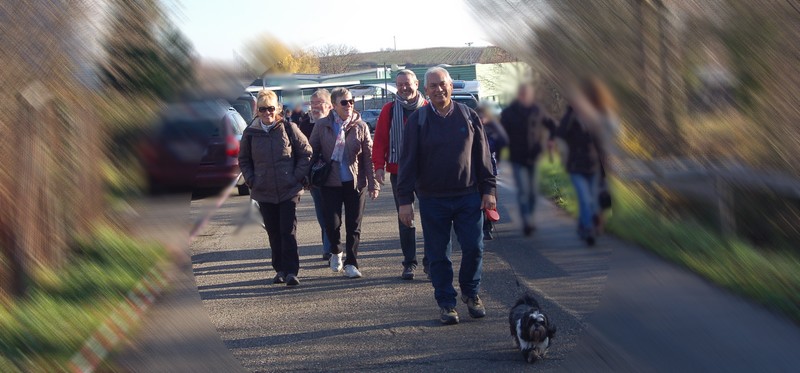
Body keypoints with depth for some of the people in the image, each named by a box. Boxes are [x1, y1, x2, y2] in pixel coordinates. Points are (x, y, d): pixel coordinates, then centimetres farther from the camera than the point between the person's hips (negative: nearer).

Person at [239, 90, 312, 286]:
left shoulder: (289, 128, -4)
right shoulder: (251, 132, 2)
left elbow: (306, 153, 3)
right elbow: (244, 160, 15)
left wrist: (297, 176, -4)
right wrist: (251, 180, 4)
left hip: (289, 191, -3)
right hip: (264, 192, 3)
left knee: (289, 231, -7)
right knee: (273, 232, 8)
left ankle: (291, 271, -6)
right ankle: (280, 269, 17)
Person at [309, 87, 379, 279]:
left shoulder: (360, 126, 0)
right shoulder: (322, 126, 1)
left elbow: (369, 156, 1)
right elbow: (312, 152, 7)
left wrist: (373, 183, -2)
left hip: (355, 182, 0)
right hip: (331, 183, 0)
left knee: (353, 226, 3)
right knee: (332, 223, -3)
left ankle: (351, 263, 12)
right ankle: (336, 252, 25)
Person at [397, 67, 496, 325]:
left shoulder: (468, 116, 4)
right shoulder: (417, 121, 0)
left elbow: (482, 156, 8)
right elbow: (408, 161, -1)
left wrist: (488, 190, 3)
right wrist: (405, 199, -6)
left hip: (468, 197, 1)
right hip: (432, 200, -1)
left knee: (474, 248, 0)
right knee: (438, 255, 3)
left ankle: (470, 293, 23)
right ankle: (446, 303, 15)